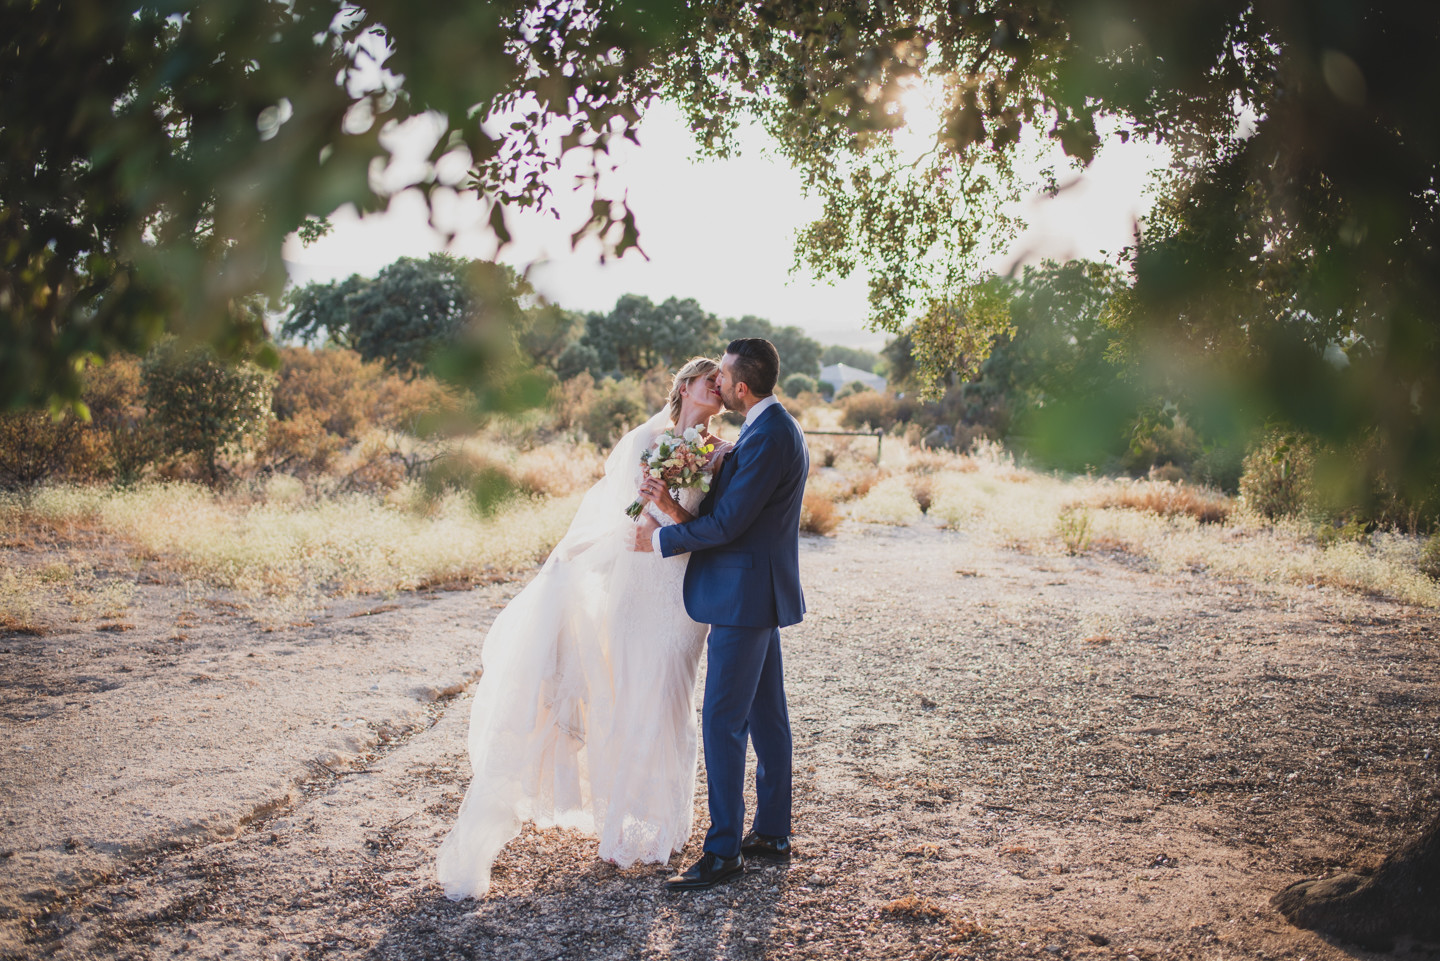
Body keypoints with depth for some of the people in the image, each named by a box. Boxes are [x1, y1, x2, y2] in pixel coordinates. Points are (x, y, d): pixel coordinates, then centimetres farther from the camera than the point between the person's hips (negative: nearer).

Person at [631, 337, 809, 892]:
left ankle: (723, 851, 3)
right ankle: (772, 832, 26)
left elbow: (727, 523, -22)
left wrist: (660, 540, -10)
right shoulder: (775, 428, 13)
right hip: (757, 594, 11)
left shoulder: (768, 438, -20)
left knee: (722, 721, -5)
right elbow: (733, 502, 15)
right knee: (765, 716, 15)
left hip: (745, 596, -11)